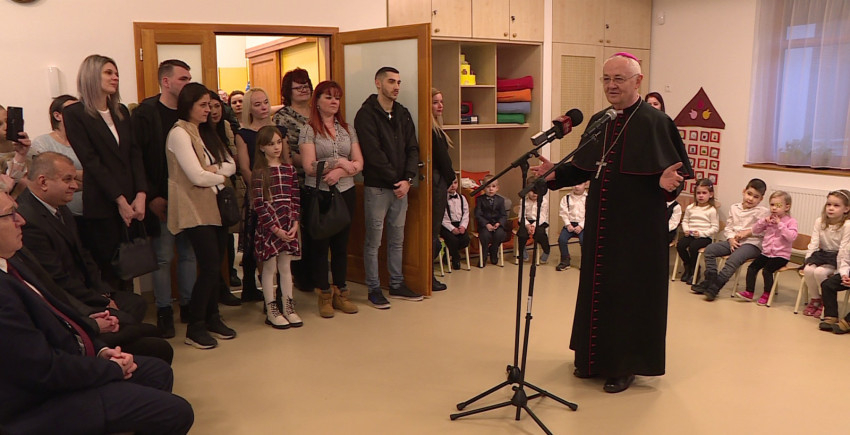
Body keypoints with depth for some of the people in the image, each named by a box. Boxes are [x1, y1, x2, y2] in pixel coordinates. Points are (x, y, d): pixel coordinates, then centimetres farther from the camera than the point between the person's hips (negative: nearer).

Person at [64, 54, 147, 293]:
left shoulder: (122, 112, 15)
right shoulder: (74, 113, -3)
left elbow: (135, 154, 9)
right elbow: (90, 161, -9)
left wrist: (141, 194, -5)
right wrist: (120, 200, -12)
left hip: (129, 204, 5)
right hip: (99, 208, -5)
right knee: (107, 274, -2)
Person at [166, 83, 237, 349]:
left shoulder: (206, 133, 16)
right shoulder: (179, 133, -10)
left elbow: (231, 165, 9)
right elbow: (197, 176, -18)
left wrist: (213, 170, -10)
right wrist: (221, 176, -1)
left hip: (215, 207, 8)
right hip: (195, 210, -7)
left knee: (215, 266, 9)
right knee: (210, 267, -10)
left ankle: (212, 318, 22)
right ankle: (194, 329, 1)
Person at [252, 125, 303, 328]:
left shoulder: (289, 169, 7)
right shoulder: (260, 172, -7)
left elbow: (296, 198, 5)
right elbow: (258, 204, -12)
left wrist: (295, 223, -5)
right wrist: (275, 228, -14)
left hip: (288, 225, 4)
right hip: (268, 226, -4)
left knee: (285, 267, 12)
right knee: (269, 268, 5)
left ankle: (288, 307, 21)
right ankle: (271, 311, 14)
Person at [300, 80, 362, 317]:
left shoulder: (348, 129, 9)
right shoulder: (309, 130, -3)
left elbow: (359, 163, 1)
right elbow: (309, 167, -13)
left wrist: (339, 172, -16)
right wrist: (340, 162, -12)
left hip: (345, 193, 4)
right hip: (318, 194, -4)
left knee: (341, 244, 11)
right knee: (320, 244, 4)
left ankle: (340, 292, 21)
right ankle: (324, 295, 14)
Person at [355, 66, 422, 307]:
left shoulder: (403, 114, 12)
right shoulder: (366, 114, -8)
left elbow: (413, 149, 8)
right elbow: (374, 154, -14)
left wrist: (407, 179, -7)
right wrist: (395, 181, -13)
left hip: (401, 186, 6)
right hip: (376, 187, -6)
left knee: (397, 239, 13)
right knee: (373, 240, 2)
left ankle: (397, 285, 25)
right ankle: (374, 289, 12)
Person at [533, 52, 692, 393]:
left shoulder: (657, 123, -9)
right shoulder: (598, 122, 9)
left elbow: (678, 169, -10)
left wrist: (667, 181, -31)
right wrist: (556, 174, 0)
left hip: (639, 227, -6)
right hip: (600, 225, 6)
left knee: (631, 292, 3)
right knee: (596, 287, 14)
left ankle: (626, 364, 18)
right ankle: (595, 357, 31)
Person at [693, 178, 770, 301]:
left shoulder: (763, 212, -1)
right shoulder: (734, 208, 13)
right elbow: (728, 228, 12)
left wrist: (747, 232, -16)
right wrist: (731, 239, -6)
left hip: (752, 243, -6)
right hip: (734, 242, 6)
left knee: (734, 259, -32)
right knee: (709, 249, -11)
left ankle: (715, 287, -28)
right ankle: (710, 280, -7)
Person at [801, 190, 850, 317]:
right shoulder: (820, 222, 1)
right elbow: (814, 243, 0)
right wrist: (808, 260, -8)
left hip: (836, 257, -5)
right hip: (821, 254, 5)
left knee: (819, 272, -28)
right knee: (808, 270, -22)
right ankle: (815, 299, 1)